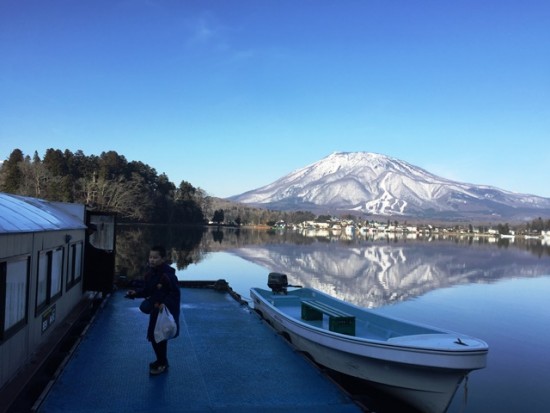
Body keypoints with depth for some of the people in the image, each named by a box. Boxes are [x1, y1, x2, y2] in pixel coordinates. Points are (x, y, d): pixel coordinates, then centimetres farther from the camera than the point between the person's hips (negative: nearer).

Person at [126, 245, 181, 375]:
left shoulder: (168, 274, -23)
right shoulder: (149, 272, 2)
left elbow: (175, 293, -22)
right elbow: (147, 290, 10)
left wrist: (165, 304, -34)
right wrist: (136, 293, -6)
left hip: (167, 311, -8)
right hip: (155, 309, 8)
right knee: (153, 336, 16)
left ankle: (162, 364, 18)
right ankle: (161, 361, 36)